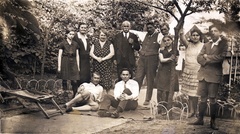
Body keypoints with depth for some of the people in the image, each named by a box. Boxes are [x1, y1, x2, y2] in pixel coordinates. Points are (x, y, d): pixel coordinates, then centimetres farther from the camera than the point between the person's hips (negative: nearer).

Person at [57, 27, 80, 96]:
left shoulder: (75, 44, 9)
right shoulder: (63, 44, -1)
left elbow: (77, 55, 11)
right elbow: (59, 55, -2)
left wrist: (78, 66, 8)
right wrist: (59, 66, -6)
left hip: (73, 63, 2)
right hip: (65, 63, -2)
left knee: (74, 81, -5)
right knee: (64, 81, 4)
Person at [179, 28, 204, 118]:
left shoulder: (203, 46, 0)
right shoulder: (188, 45, 6)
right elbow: (183, 40, -14)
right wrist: (181, 33, -35)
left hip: (198, 72, -3)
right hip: (188, 71, 3)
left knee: (195, 93, -2)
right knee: (189, 93, 7)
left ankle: (195, 111, 11)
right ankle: (191, 111, 15)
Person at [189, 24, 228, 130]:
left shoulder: (223, 44, 1)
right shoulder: (206, 45, 16)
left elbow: (221, 57, -13)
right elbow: (199, 57, 7)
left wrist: (207, 57, -4)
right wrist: (206, 62, -11)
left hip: (214, 75, -4)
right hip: (203, 74, 4)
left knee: (212, 99, -1)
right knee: (203, 98, 8)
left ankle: (213, 122, 9)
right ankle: (200, 119, 16)